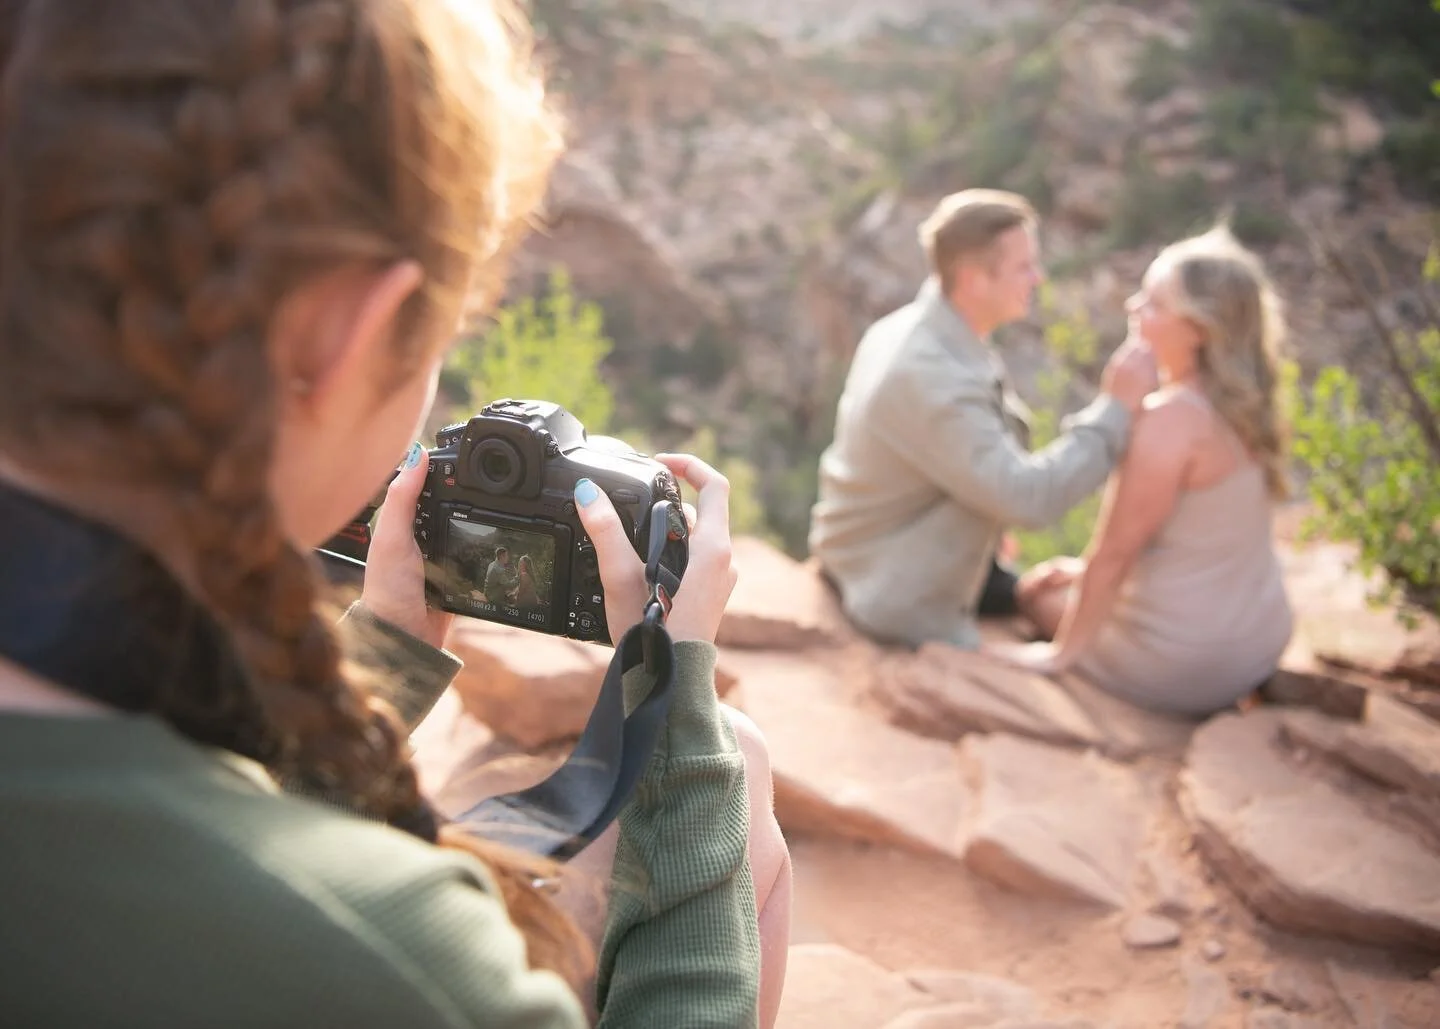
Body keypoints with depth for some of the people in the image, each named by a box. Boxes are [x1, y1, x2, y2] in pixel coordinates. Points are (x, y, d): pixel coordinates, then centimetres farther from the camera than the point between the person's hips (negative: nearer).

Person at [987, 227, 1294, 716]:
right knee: (1066, 573, 27)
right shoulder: (1244, 402, 0)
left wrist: (1059, 653, -9)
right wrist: (1088, 570, 15)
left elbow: (1113, 554, -20)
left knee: (1038, 589, 18)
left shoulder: (1170, 419, -26)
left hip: (1185, 668, -7)